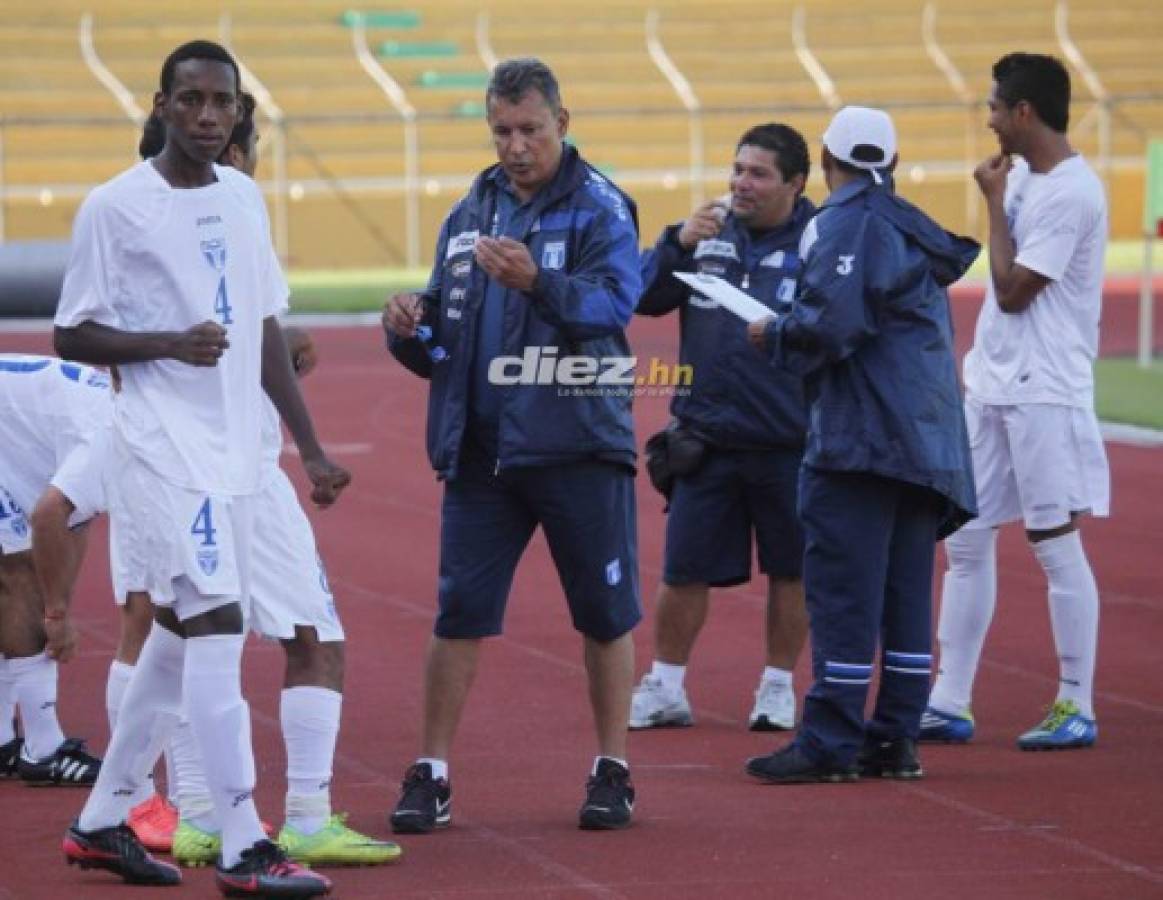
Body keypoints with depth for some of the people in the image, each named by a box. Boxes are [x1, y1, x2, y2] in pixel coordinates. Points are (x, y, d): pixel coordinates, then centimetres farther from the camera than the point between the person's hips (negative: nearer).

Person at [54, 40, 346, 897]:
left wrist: (311, 447, 16)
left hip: (234, 452, 7)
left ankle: (103, 821, 23)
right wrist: (170, 343, -20)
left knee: (179, 633, 11)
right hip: (164, 448, -7)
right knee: (217, 624, -15)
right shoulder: (116, 207, -6)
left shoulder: (244, 199, 12)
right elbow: (73, 334, -4)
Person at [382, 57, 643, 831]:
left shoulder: (599, 208, -4)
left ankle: (612, 773, 16)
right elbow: (440, 347, 16)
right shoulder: (469, 215, 13)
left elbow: (614, 302, -21)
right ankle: (431, 776, 6)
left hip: (580, 449, -4)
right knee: (459, 614, 1)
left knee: (605, 614, 4)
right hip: (481, 449, 4)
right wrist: (411, 331, -7)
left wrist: (537, 282, -38)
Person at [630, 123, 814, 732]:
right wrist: (677, 243, -14)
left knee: (789, 570, 9)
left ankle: (778, 688, 24)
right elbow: (643, 299, 0)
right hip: (706, 441, 3)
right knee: (683, 570, 7)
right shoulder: (708, 234, 5)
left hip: (788, 446, -3)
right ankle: (665, 688, 19)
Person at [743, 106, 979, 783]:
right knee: (906, 591, 10)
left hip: (862, 435, -9)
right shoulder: (911, 228, 18)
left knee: (842, 587, -7)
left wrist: (774, 334, -3)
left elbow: (831, 323, -21)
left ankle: (831, 744, -7)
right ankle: (897, 739, 11)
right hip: (927, 439, 9)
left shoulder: (846, 223, -9)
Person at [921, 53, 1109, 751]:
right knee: (966, 541, 8)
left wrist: (995, 201, -10)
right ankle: (950, 702, 11)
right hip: (991, 386, 9)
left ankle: (1077, 707, 4)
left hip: (1044, 394, -9)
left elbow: (1013, 289, -16)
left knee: (1056, 544, -3)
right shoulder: (1022, 174, 11)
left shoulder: (1071, 192, -16)